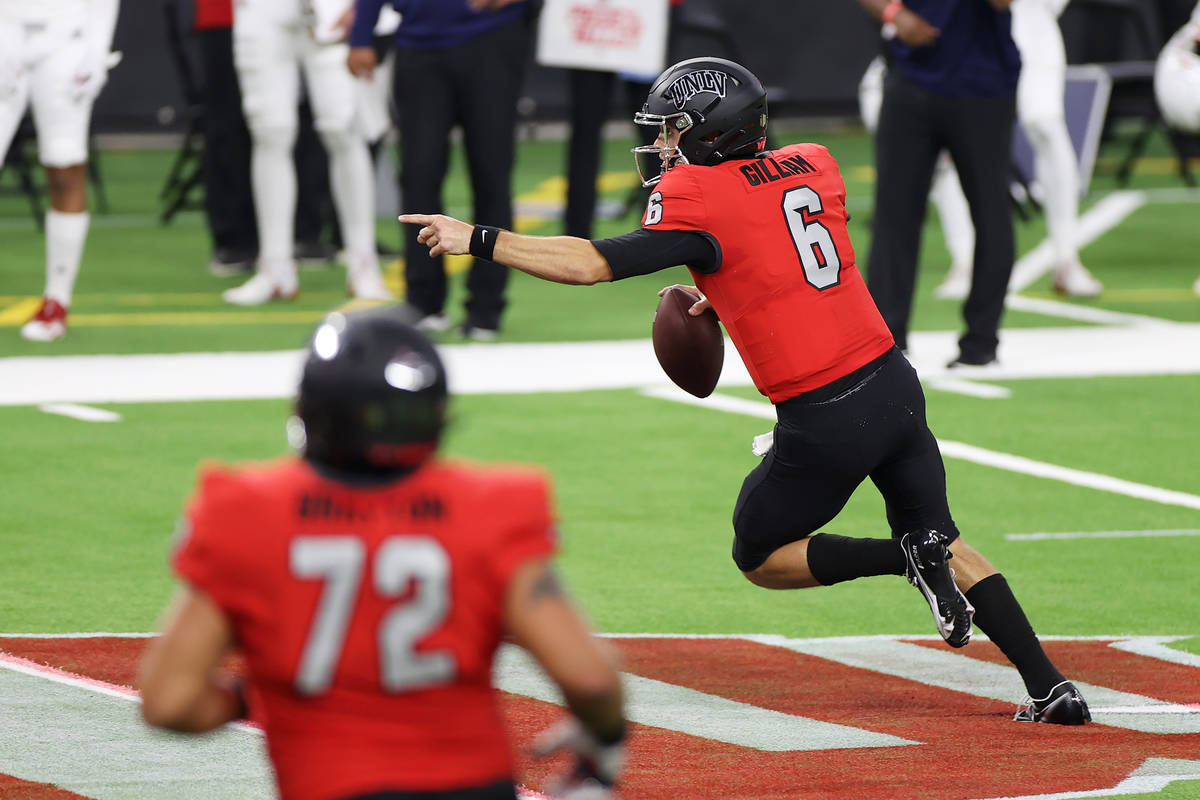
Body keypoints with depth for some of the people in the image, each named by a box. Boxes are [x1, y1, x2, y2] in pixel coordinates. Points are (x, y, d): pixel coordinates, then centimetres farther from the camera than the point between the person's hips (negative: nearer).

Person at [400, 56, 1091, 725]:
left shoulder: (701, 202, -10)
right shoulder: (813, 167, 9)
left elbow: (595, 265, -12)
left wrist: (477, 240, -7)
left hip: (826, 420, -7)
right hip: (895, 384, 7)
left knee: (760, 556, 15)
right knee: (943, 541, 19)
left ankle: (903, 558, -5)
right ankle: (1052, 687, 9)